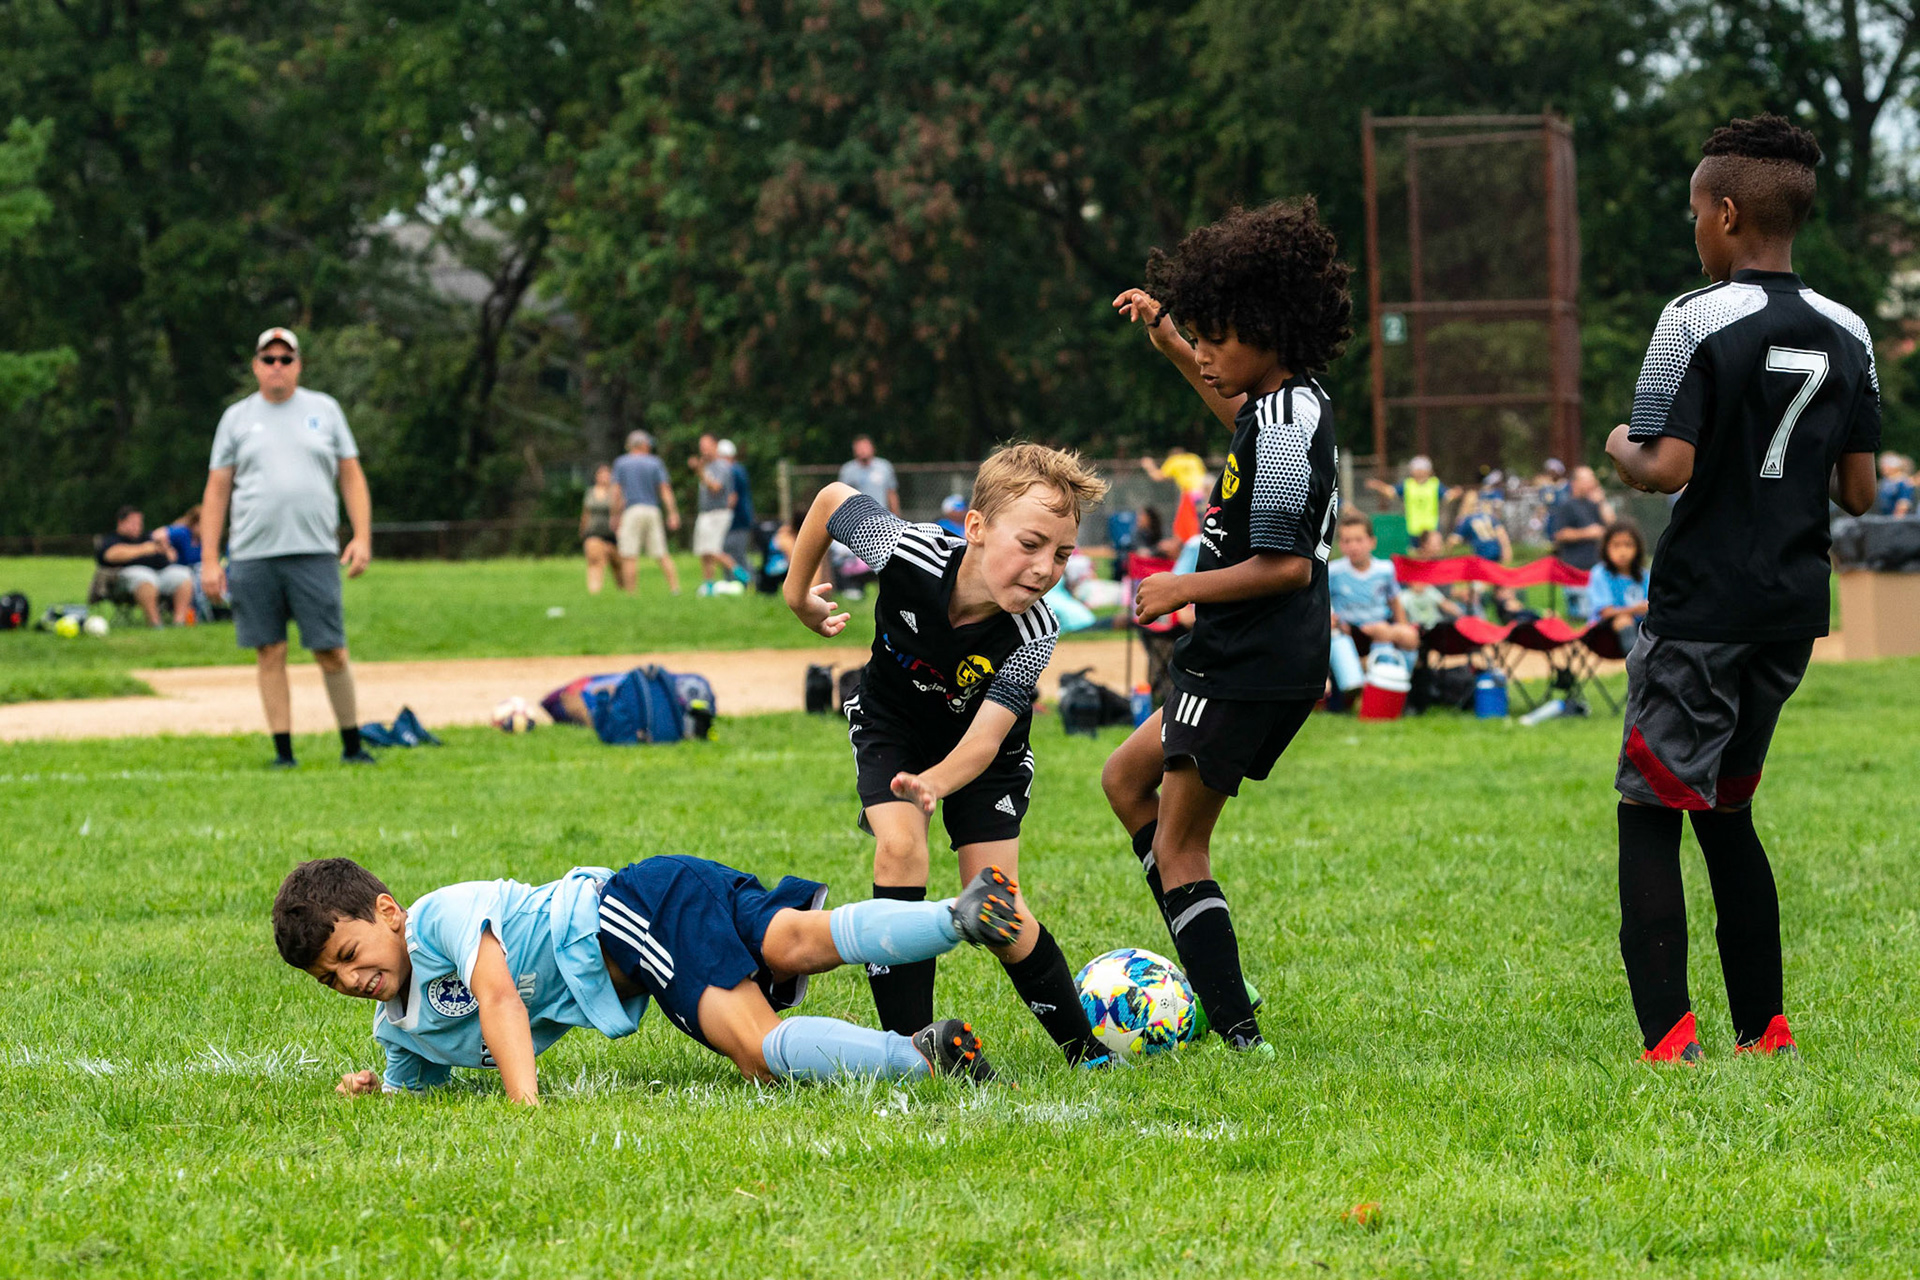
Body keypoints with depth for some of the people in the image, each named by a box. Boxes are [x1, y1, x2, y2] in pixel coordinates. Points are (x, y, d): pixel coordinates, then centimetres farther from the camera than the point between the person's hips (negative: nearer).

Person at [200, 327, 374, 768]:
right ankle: (283, 749, 5)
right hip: (252, 557, 1)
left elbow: (351, 476, 11)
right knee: (269, 652, 0)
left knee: (331, 650, -4)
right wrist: (209, 561, 1)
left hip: (314, 552, -1)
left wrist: (362, 537, -2)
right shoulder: (237, 417, 10)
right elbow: (216, 490, 9)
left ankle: (352, 744, 6)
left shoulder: (323, 409, 11)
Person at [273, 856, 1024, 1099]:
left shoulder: (442, 913, -12)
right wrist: (379, 1091, 4)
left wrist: (526, 1103, -33)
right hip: (635, 970, 6)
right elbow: (420, 1087, 28)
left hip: (644, 905, -6)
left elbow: (498, 994, -24)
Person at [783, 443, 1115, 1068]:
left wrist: (933, 783, -62)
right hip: (893, 721, 1)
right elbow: (833, 499, -15)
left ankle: (1086, 1054, 9)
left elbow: (984, 737, -41)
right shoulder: (910, 553, -35)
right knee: (900, 848, -24)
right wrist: (798, 594, 0)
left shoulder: (1034, 631, -35)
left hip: (983, 750, -1)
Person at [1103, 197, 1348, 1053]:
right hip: (1277, 662, 11)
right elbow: (1245, 420, 36)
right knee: (1126, 777, 23)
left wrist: (1185, 588, -15)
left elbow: (1287, 564, -26)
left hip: (1251, 668, -11)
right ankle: (1217, 981, 16)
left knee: (1179, 848, -3)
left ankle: (1238, 1034, -7)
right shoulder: (1295, 401, 9)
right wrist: (1168, 341, 30)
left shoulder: (1282, 428, -21)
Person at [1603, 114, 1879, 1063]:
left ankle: (1669, 1037, -16)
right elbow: (1859, 492, 7)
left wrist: (1622, 452, 2)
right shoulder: (1847, 334, 6)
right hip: (1796, 604, 7)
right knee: (1726, 812, 19)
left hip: (1702, 608, -6)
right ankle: (1763, 1029, 17)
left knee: (1649, 813, -3)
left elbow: (1668, 468, -19)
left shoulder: (1695, 320, -13)